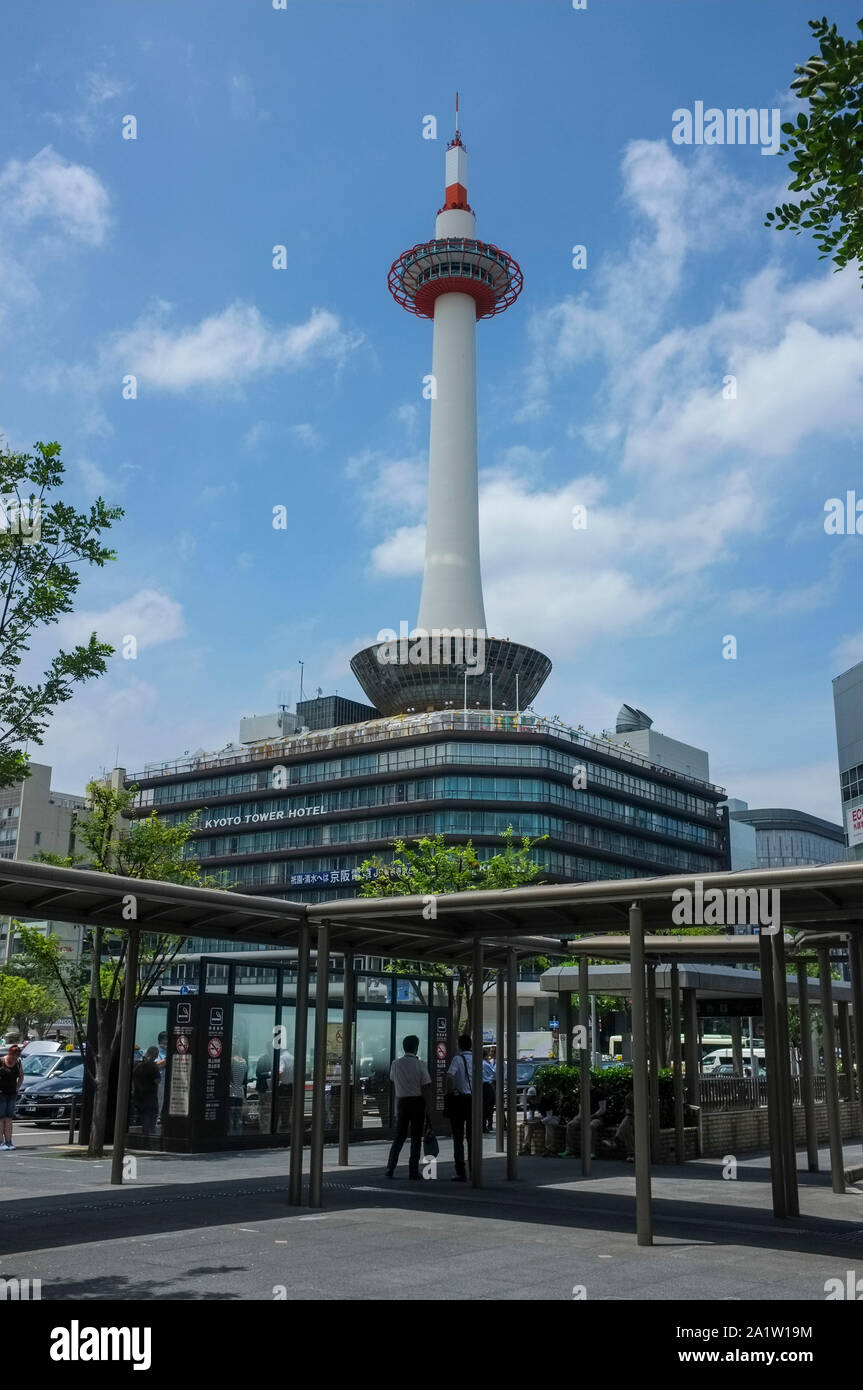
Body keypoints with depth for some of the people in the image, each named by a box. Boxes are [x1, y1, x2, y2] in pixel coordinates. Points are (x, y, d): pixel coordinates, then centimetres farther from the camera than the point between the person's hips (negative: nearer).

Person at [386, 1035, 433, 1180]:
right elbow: (426, 1088, -12)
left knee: (399, 1136, 14)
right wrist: (429, 1107, -6)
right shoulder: (420, 1065, -12)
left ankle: (390, 1169, 9)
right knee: (416, 1137, 5)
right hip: (417, 1101, -3)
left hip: (401, 1101, 3)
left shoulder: (395, 1064, -1)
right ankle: (413, 1172, 5)